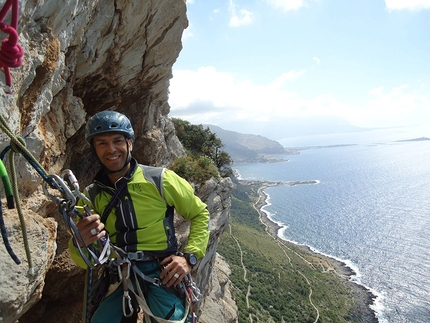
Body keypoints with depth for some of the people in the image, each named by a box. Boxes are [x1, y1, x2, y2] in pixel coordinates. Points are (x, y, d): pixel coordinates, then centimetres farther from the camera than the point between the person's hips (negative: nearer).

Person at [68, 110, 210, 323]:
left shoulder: (161, 179, -8)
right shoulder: (91, 196, 1)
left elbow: (200, 213, 2)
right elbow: (84, 262, 1)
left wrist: (189, 256, -10)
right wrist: (80, 244, -23)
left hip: (161, 272, -2)